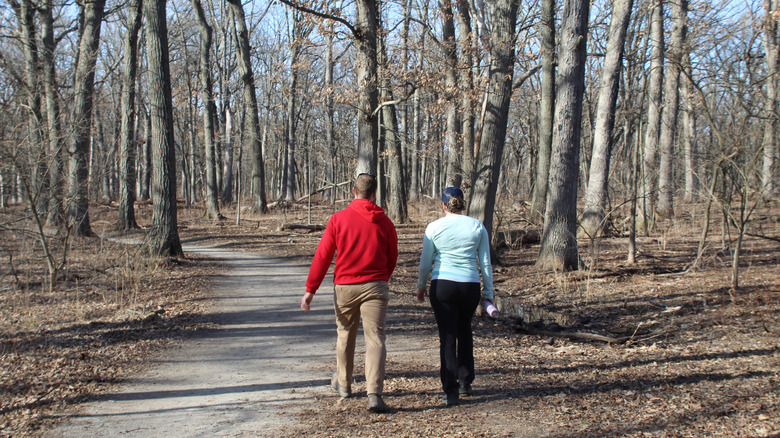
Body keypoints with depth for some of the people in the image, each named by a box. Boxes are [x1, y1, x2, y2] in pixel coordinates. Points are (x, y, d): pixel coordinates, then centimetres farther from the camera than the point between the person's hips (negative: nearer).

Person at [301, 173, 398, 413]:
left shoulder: (339, 219, -3)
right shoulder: (384, 222, 1)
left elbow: (322, 256, -4)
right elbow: (392, 258, 10)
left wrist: (310, 289, -1)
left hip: (345, 286, 1)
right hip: (375, 287, 0)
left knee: (345, 334, 19)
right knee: (375, 338, -3)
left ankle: (343, 383, 36)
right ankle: (374, 393, -16)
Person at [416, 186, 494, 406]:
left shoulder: (434, 227, -2)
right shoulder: (478, 227, 3)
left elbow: (425, 262, 2)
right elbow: (485, 263, 4)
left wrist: (421, 286, 16)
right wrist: (488, 292, 12)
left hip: (442, 285, -2)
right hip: (470, 287, 2)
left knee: (447, 336, 3)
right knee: (464, 330, 24)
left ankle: (451, 392, -1)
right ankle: (465, 382, 26)